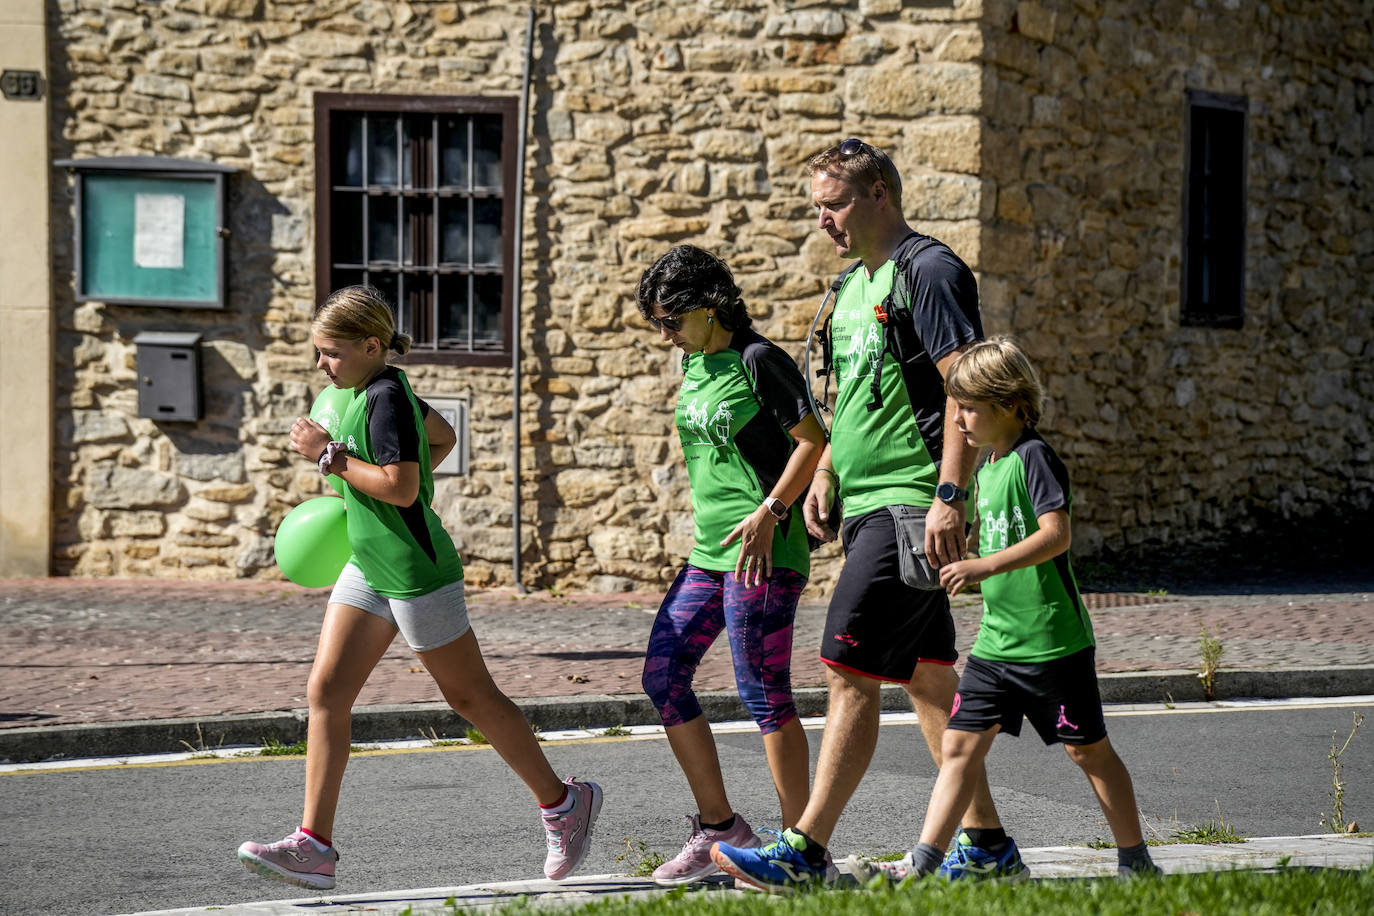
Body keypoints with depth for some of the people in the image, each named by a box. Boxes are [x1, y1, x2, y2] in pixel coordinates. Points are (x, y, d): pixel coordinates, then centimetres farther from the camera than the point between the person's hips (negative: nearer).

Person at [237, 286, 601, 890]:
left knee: (469, 695, 2)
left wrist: (330, 456, -19)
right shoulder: (375, 391, 10)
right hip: (369, 567, 10)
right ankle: (313, 846, -2)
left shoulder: (387, 398, -18)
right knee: (325, 692, 0)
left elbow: (400, 487, -26)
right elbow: (442, 437, 25)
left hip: (416, 569, -10)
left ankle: (563, 803, 18)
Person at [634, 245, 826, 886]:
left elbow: (814, 442, -13)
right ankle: (719, 826, 14)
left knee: (762, 692, -8)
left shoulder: (758, 361, -10)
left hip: (764, 550, -9)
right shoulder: (695, 364, 14)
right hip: (710, 549, 9)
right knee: (662, 676, 6)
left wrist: (769, 511, -19)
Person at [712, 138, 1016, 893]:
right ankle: (987, 844, 16)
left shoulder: (929, 272, -12)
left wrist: (949, 496, -24)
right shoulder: (853, 285, 18)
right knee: (926, 675, 11)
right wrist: (825, 471, 16)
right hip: (868, 505, 10)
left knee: (850, 672, -11)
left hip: (911, 505, -10)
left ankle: (805, 852, -10)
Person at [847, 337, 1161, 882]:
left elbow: (1056, 535, -25)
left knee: (1088, 750, 3)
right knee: (961, 744, 0)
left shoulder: (1033, 457, -13)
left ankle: (1136, 862, 16)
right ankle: (921, 865, -4)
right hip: (996, 640, 8)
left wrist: (984, 566, -30)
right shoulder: (987, 469, 13)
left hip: (1052, 639, -8)